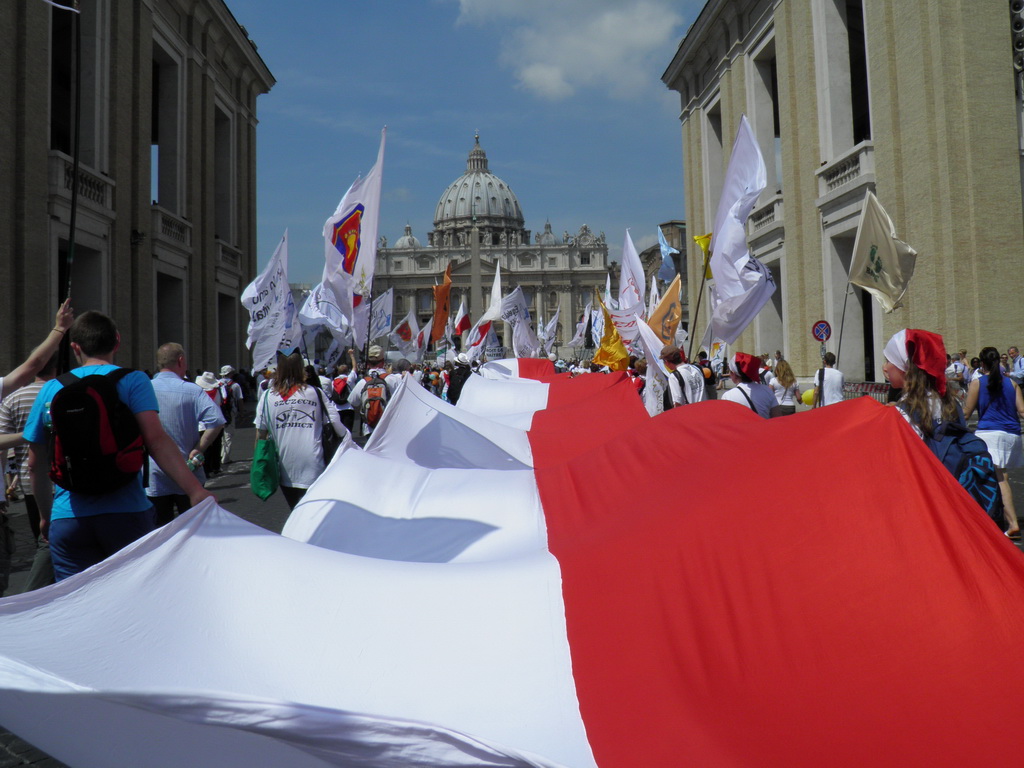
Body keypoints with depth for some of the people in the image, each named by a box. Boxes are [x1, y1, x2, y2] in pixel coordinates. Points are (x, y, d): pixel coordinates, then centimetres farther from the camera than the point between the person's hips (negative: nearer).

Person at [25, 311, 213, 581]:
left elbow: (36, 465, 15)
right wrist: (196, 490, -23)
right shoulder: (132, 380, -1)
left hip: (67, 519, 3)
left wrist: (45, 515, 28)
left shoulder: (50, 390, 9)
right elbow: (155, 440, -17)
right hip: (127, 515, -2)